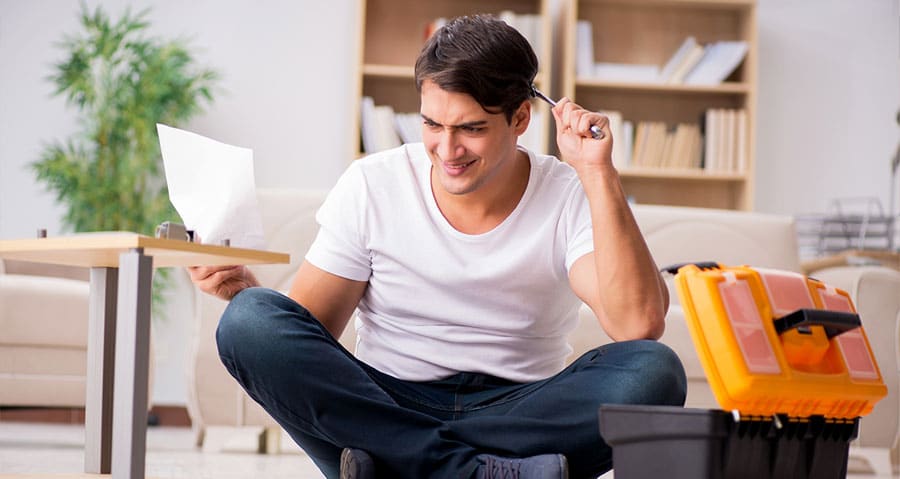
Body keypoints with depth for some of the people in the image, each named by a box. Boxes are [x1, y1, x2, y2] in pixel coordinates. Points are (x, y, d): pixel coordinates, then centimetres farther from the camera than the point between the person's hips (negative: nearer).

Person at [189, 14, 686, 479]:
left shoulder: (572, 199, -5)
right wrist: (243, 288, -20)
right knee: (250, 320, -24)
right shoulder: (371, 186, 0)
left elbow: (639, 324, -21)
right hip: (382, 404, 1)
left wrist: (598, 174, -22)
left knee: (654, 371, -29)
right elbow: (308, 331, 1)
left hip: (518, 414, -1)